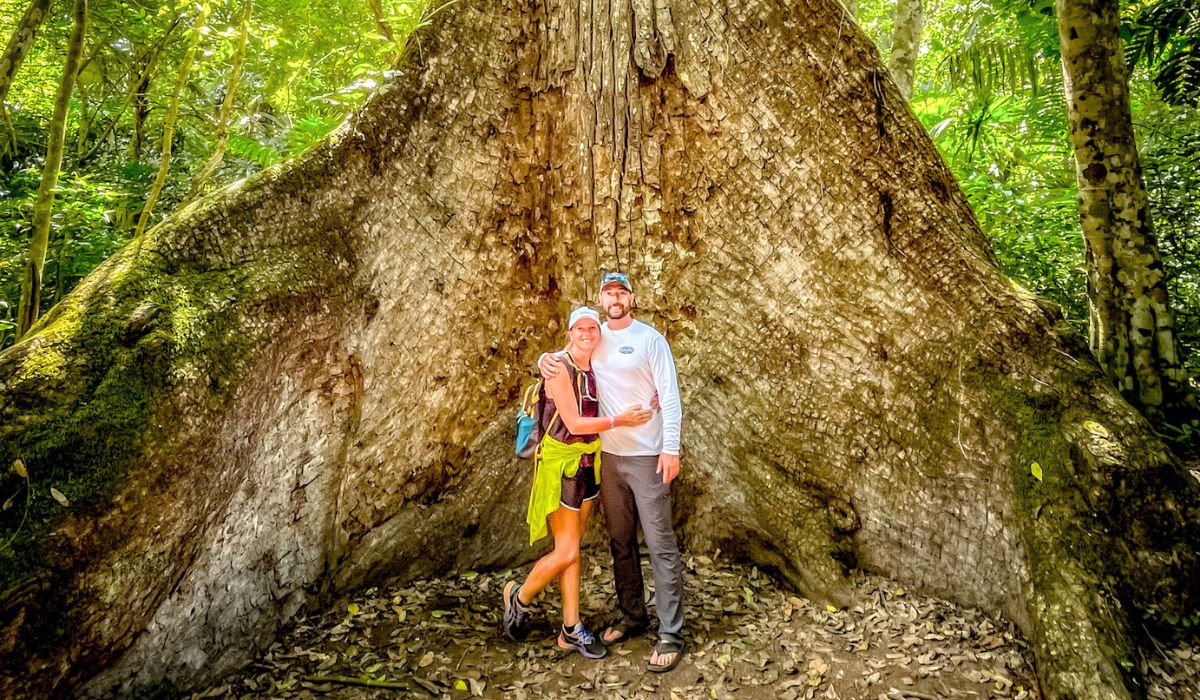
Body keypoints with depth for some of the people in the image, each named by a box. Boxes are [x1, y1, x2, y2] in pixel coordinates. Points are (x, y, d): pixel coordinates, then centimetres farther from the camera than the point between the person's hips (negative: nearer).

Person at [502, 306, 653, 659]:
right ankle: (519, 596, 23)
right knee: (566, 551, -4)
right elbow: (574, 423, -19)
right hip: (560, 461, -7)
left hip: (588, 461, 7)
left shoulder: (596, 369, 5)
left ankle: (572, 629, 21)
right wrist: (619, 420, -16)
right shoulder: (559, 368, -16)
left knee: (572, 547, 13)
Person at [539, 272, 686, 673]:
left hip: (648, 457, -5)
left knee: (660, 545, -2)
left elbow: (670, 397, -8)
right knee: (620, 542, 15)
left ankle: (671, 634, 5)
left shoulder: (650, 339, -5)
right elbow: (561, 360, 19)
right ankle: (632, 617, 30)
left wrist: (671, 449, -16)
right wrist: (545, 360, -7)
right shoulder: (595, 338, 8)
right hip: (609, 456, 5)